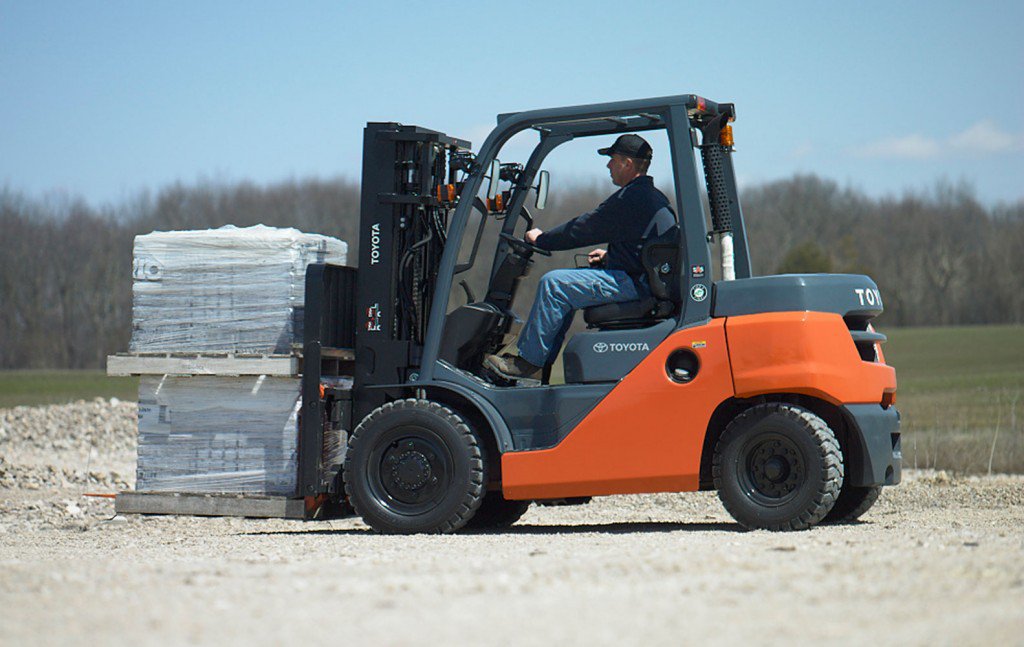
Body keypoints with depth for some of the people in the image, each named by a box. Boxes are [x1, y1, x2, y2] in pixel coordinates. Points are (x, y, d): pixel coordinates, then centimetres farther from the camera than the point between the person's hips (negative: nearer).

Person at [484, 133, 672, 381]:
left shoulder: (630, 198, -17)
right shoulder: (655, 197, 15)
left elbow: (582, 229, -12)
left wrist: (541, 239, 1)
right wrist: (609, 255, 19)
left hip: (632, 283, -11)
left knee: (554, 284, -15)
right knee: (566, 286, 20)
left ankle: (528, 362, -10)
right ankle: (541, 362, 15)